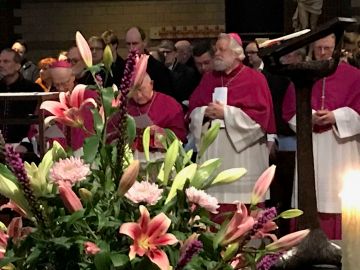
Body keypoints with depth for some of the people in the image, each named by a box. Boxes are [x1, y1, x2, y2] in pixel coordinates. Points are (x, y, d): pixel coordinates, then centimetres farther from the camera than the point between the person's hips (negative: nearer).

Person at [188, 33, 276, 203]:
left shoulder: (254, 79, 1)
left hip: (242, 154, -4)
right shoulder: (208, 78, 16)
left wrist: (226, 113, -12)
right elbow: (193, 110, 14)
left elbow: (260, 114, -8)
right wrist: (205, 112, -8)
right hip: (211, 149, 4)